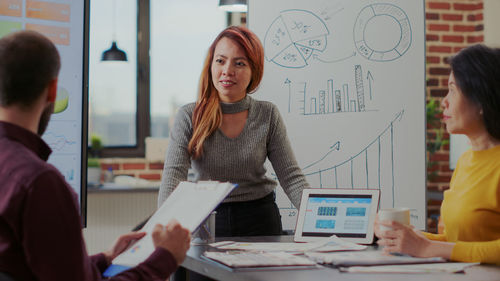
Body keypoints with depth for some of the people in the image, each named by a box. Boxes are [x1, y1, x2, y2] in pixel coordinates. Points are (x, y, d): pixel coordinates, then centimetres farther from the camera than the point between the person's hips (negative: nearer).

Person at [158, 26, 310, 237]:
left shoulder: (268, 115, 2)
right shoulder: (188, 117, -1)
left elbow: (290, 176, 1)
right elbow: (174, 173, -11)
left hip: (259, 220, 1)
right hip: (205, 218, 0)